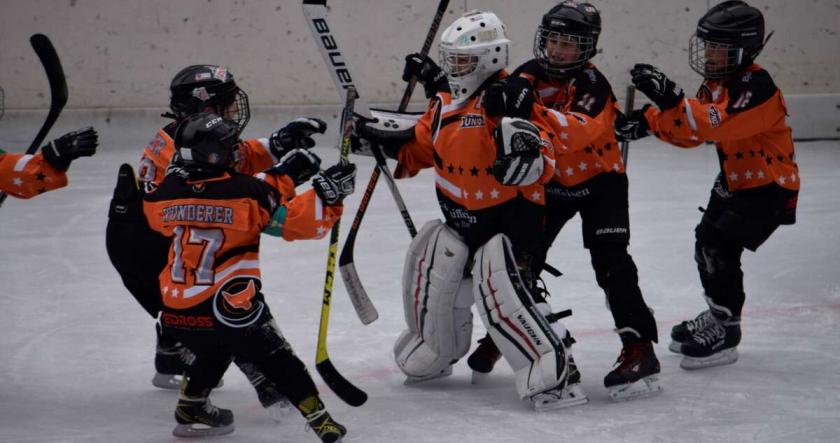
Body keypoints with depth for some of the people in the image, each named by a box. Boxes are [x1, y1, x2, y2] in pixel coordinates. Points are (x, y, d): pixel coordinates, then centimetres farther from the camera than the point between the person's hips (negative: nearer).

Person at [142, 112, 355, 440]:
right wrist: (328, 193, -1)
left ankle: (191, 409, 42)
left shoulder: (168, 192, 0)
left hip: (177, 315, 5)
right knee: (279, 362, 11)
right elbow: (296, 222, -12)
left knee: (213, 351, 34)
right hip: (232, 311, -5)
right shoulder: (248, 193, -13)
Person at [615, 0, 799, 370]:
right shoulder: (717, 83, 5)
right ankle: (718, 315, 35)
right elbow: (690, 131, 9)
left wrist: (671, 98, -45)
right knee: (707, 242, 16)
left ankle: (725, 334, -8)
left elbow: (715, 126, -38)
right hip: (734, 182, 10)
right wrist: (648, 121, -5)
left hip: (770, 186, -10)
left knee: (720, 246, -17)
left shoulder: (756, 88, -26)